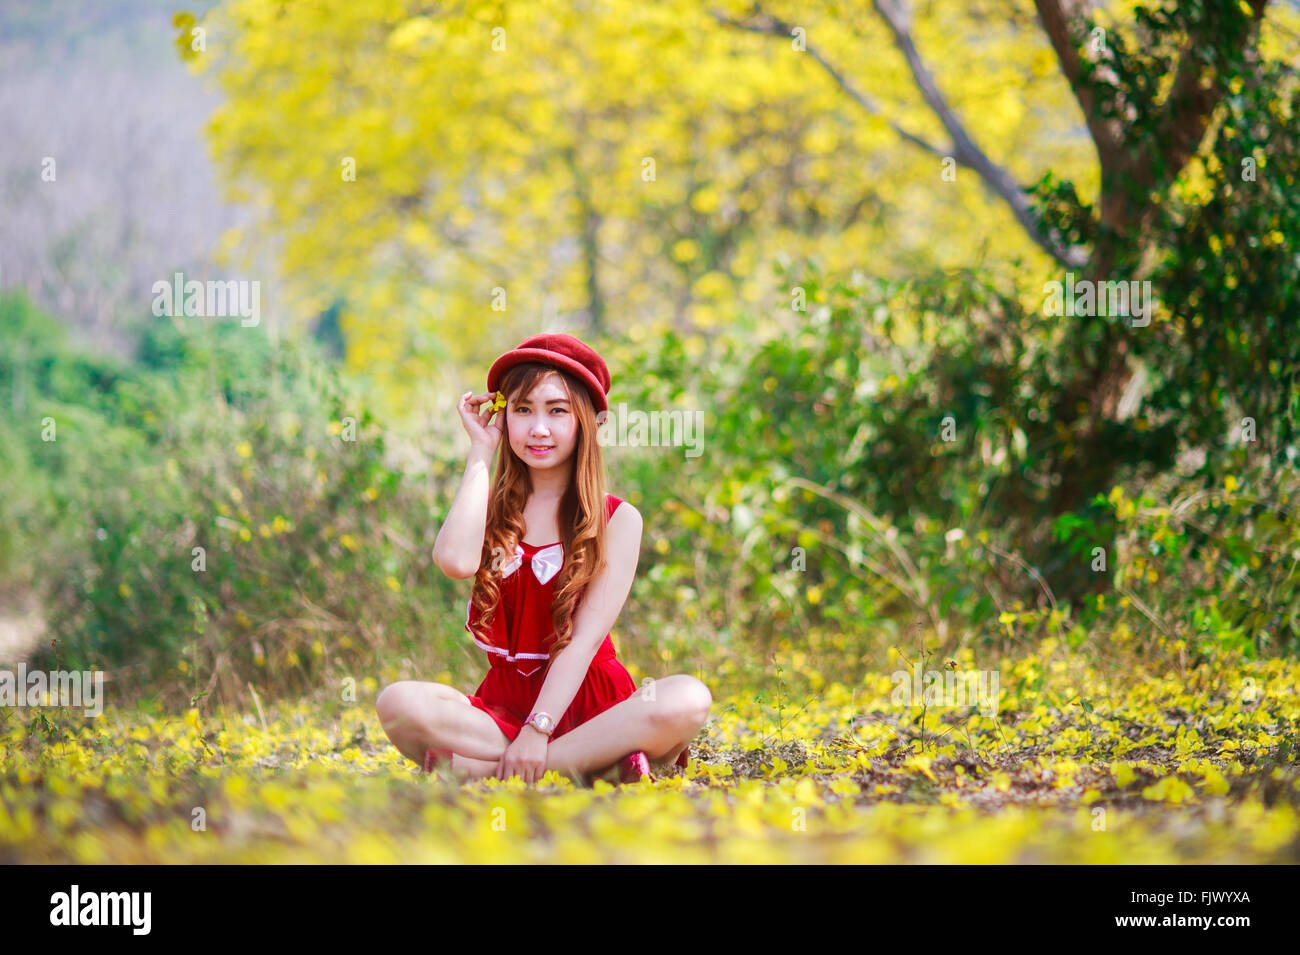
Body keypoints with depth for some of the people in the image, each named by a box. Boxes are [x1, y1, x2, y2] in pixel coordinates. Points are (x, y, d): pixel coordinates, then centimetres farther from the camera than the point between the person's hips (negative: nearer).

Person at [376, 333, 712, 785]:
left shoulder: (618, 520, 3)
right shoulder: (491, 508, 8)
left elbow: (585, 637, -8)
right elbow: (456, 560, -17)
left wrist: (537, 731, -22)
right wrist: (480, 453, -4)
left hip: (585, 703, -1)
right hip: (504, 705, 1)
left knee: (688, 699, -34)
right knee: (397, 702, -29)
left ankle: (477, 765, -31)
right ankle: (602, 760, -29)